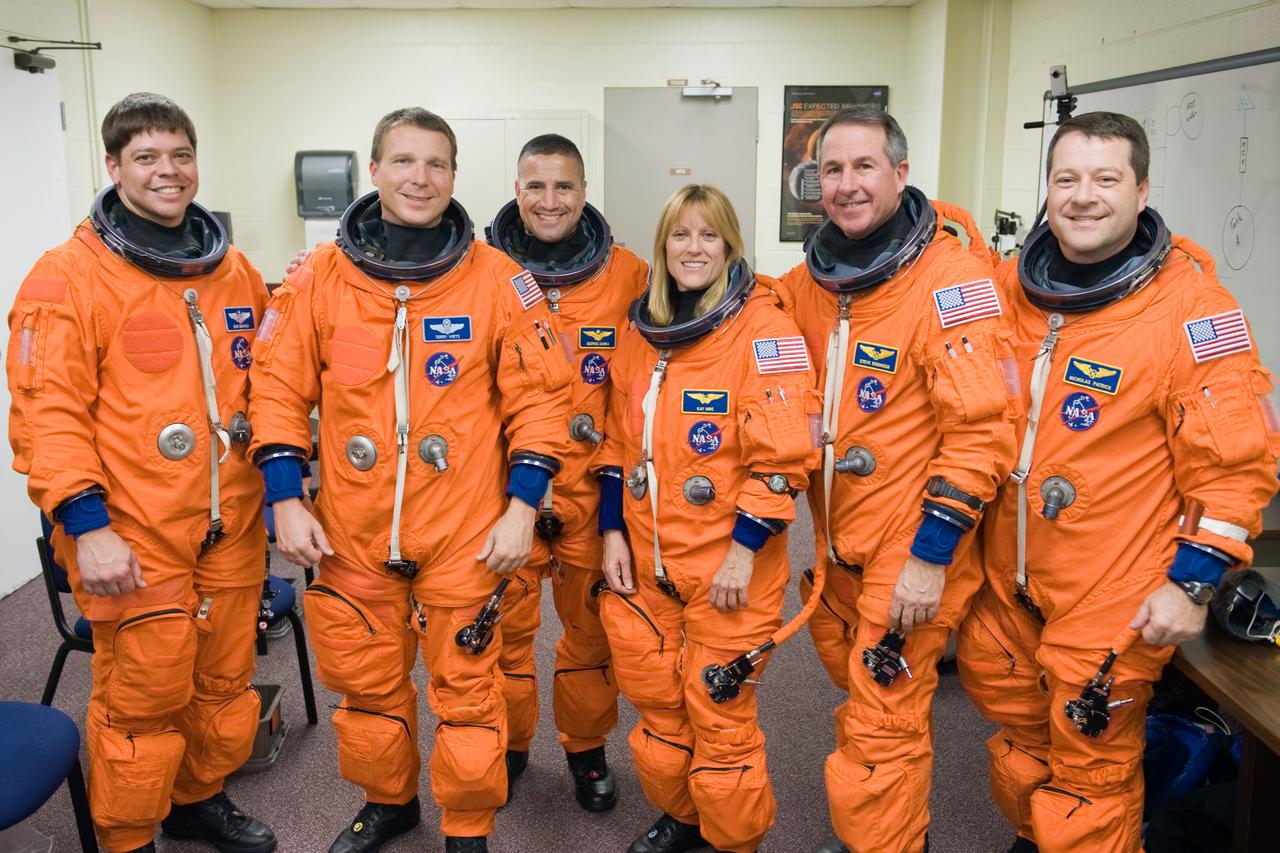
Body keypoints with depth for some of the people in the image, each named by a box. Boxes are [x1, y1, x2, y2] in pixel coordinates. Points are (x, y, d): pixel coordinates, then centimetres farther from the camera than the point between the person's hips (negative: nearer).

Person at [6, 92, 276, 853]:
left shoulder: (235, 271, 10)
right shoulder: (68, 277, -7)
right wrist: (85, 525, -16)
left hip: (232, 531, 5)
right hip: (135, 540, -5)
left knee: (225, 683, 17)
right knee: (143, 700, 4)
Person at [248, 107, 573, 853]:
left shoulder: (498, 279, -5)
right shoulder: (320, 276, 0)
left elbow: (538, 397, -3)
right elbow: (281, 390, 4)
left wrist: (521, 506, -7)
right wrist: (286, 499, -2)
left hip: (465, 532, -2)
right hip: (352, 532, 3)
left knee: (466, 686, 7)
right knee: (368, 681, 18)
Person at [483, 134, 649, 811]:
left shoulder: (629, 274, -2)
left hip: (594, 484, 0)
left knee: (592, 624, 12)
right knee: (504, 622, 11)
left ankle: (587, 748, 34)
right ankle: (506, 747, 34)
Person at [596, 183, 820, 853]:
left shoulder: (763, 329, -11)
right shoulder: (639, 333, 8)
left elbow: (782, 455, -15)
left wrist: (744, 550, -17)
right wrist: (613, 533, 7)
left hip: (727, 568, -6)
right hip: (646, 562, 6)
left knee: (719, 715, 5)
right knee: (656, 704, 17)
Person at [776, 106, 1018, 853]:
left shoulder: (953, 279, -16)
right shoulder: (808, 283, 3)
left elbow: (982, 428, -19)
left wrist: (931, 554, -19)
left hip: (913, 547, -7)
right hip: (836, 540, 7)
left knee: (882, 728, 0)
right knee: (857, 684, 23)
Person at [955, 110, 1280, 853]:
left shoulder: (1190, 305, -13)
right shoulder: (1011, 286, 1)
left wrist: (1192, 582, -14)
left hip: (1112, 597, -5)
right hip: (1006, 578, 6)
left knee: (1092, 775, 8)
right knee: (1018, 737, 23)